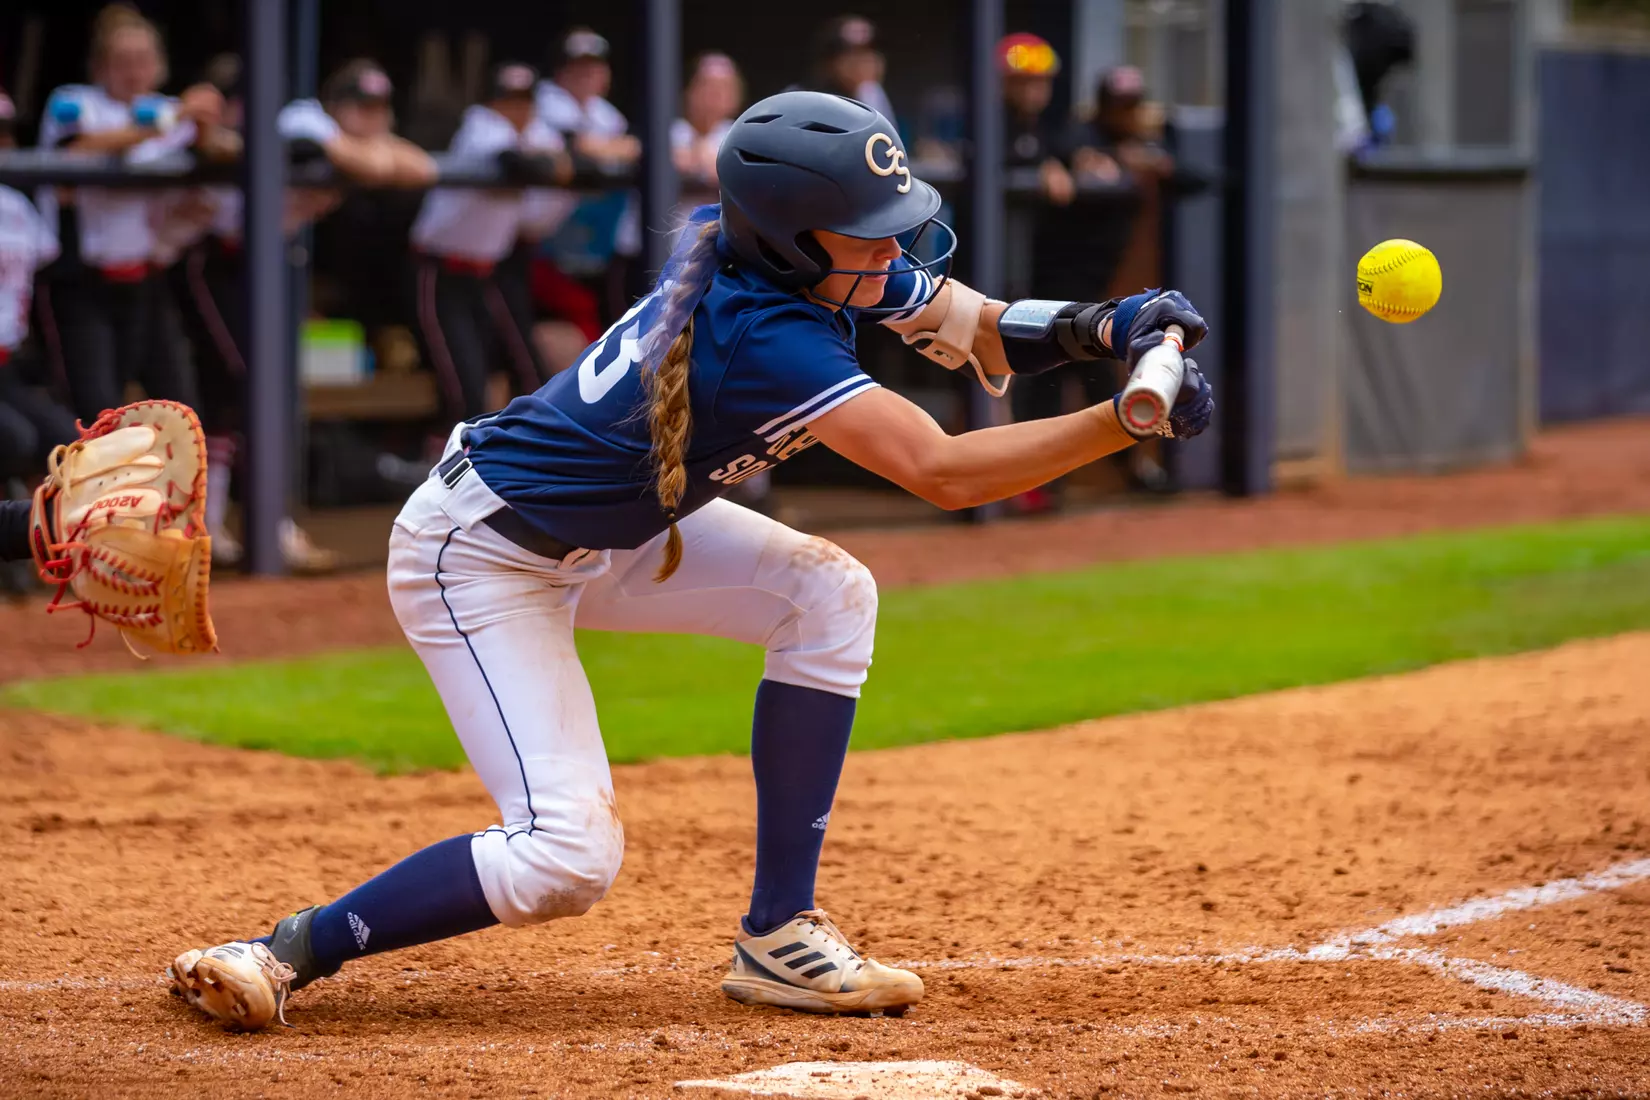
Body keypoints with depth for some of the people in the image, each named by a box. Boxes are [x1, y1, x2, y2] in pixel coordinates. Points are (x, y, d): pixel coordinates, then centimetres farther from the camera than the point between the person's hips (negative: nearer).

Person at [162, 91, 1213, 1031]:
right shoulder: (762, 335, -33)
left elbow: (980, 328, -4)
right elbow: (942, 471, -39)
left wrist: (1097, 327, -23)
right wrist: (1126, 423, -39)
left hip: (611, 529, 9)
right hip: (482, 556, -9)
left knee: (829, 595, -5)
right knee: (568, 856, -19)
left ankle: (780, 938, -1)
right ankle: (293, 951, -3)